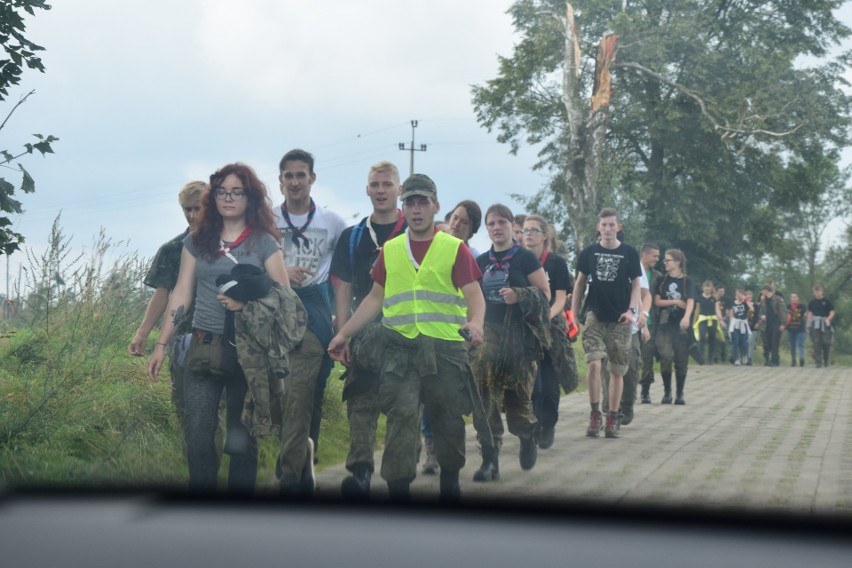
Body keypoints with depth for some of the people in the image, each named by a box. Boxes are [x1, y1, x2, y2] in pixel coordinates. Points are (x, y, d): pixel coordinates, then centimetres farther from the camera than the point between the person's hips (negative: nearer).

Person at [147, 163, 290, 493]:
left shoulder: (264, 243, 3)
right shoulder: (197, 242, 11)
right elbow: (181, 295, 12)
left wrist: (247, 303, -17)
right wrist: (161, 345, 8)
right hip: (204, 346, 2)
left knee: (241, 439, 3)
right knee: (196, 435, -5)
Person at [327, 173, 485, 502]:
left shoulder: (455, 248, 5)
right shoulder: (390, 250, 14)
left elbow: (474, 293, -4)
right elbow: (376, 297, 18)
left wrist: (475, 322, -26)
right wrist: (344, 333, 12)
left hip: (446, 349, -1)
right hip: (400, 349, 1)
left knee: (449, 422, 7)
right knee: (401, 416, -12)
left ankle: (450, 486, 26)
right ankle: (398, 491, -12)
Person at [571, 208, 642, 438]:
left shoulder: (629, 253, 3)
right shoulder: (589, 253, 5)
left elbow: (636, 285, 5)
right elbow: (580, 283, 10)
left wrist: (632, 310, -11)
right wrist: (573, 314, 5)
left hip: (620, 320, 0)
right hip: (595, 317, 0)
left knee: (617, 371, 5)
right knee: (594, 364, -17)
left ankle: (612, 418, 15)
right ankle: (595, 414, -4)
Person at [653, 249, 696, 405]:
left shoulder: (687, 281, 4)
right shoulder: (661, 280, 9)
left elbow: (690, 302, -9)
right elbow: (657, 301, 5)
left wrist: (686, 317, -27)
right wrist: (676, 302, -6)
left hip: (682, 325, -1)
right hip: (665, 324, 1)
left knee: (681, 360, 1)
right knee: (666, 357, -13)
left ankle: (680, 394, 11)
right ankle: (667, 392, -1)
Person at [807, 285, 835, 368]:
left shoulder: (827, 301, 2)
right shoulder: (812, 303, 9)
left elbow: (832, 312, 3)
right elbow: (810, 314, 12)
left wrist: (828, 319, -17)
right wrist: (808, 326, 8)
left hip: (825, 324, -1)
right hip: (815, 325, 1)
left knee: (826, 343, -3)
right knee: (816, 344, -6)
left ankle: (826, 360, 17)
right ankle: (818, 362, -5)